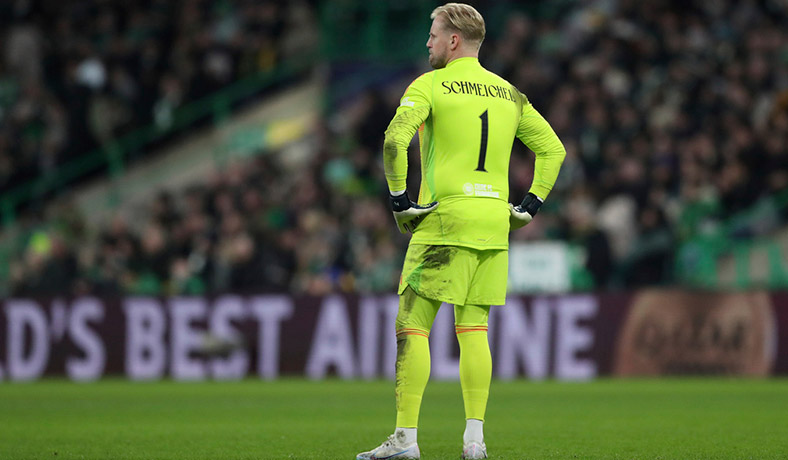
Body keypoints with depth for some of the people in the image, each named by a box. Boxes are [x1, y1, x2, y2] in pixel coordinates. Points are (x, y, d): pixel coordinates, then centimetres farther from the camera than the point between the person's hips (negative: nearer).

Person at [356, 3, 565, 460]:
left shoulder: (430, 85, -3)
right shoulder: (509, 93, 14)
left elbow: (395, 139, -17)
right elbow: (553, 149, 17)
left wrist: (399, 198, -9)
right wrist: (531, 205, 17)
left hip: (445, 218, -6)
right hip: (494, 222, 6)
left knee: (412, 326, -3)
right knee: (473, 330, 9)